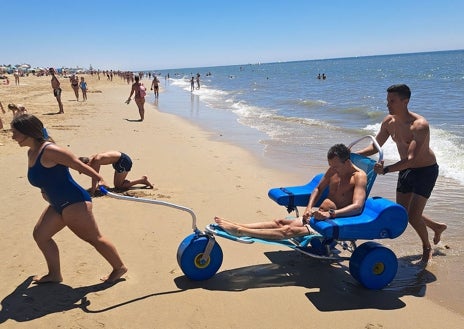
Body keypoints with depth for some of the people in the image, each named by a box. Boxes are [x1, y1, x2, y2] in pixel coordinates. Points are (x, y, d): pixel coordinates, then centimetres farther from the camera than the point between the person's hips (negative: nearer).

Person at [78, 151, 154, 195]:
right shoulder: (91, 159, 3)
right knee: (117, 184, 15)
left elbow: (95, 177, -23)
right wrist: (94, 186, 13)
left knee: (118, 186, -3)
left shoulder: (96, 161, -23)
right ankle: (142, 180, 16)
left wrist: (92, 191, -21)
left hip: (124, 161, -10)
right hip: (120, 161, 10)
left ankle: (142, 180, 0)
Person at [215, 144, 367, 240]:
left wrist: (331, 213, -39)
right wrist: (309, 208, -1)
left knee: (289, 231, -24)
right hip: (318, 216, 8)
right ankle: (238, 226, -14)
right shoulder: (333, 170, 6)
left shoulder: (359, 176, -16)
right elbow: (318, 189, 17)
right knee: (280, 222, -7)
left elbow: (357, 206, -28)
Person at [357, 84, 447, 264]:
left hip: (426, 170, -7)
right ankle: (437, 227, 42)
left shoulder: (419, 125, -30)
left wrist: (385, 169, -52)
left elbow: (411, 159, -39)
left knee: (413, 216, -11)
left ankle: (427, 248, 20)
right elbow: (375, 146, 3)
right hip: (405, 170, 7)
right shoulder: (389, 122, -8)